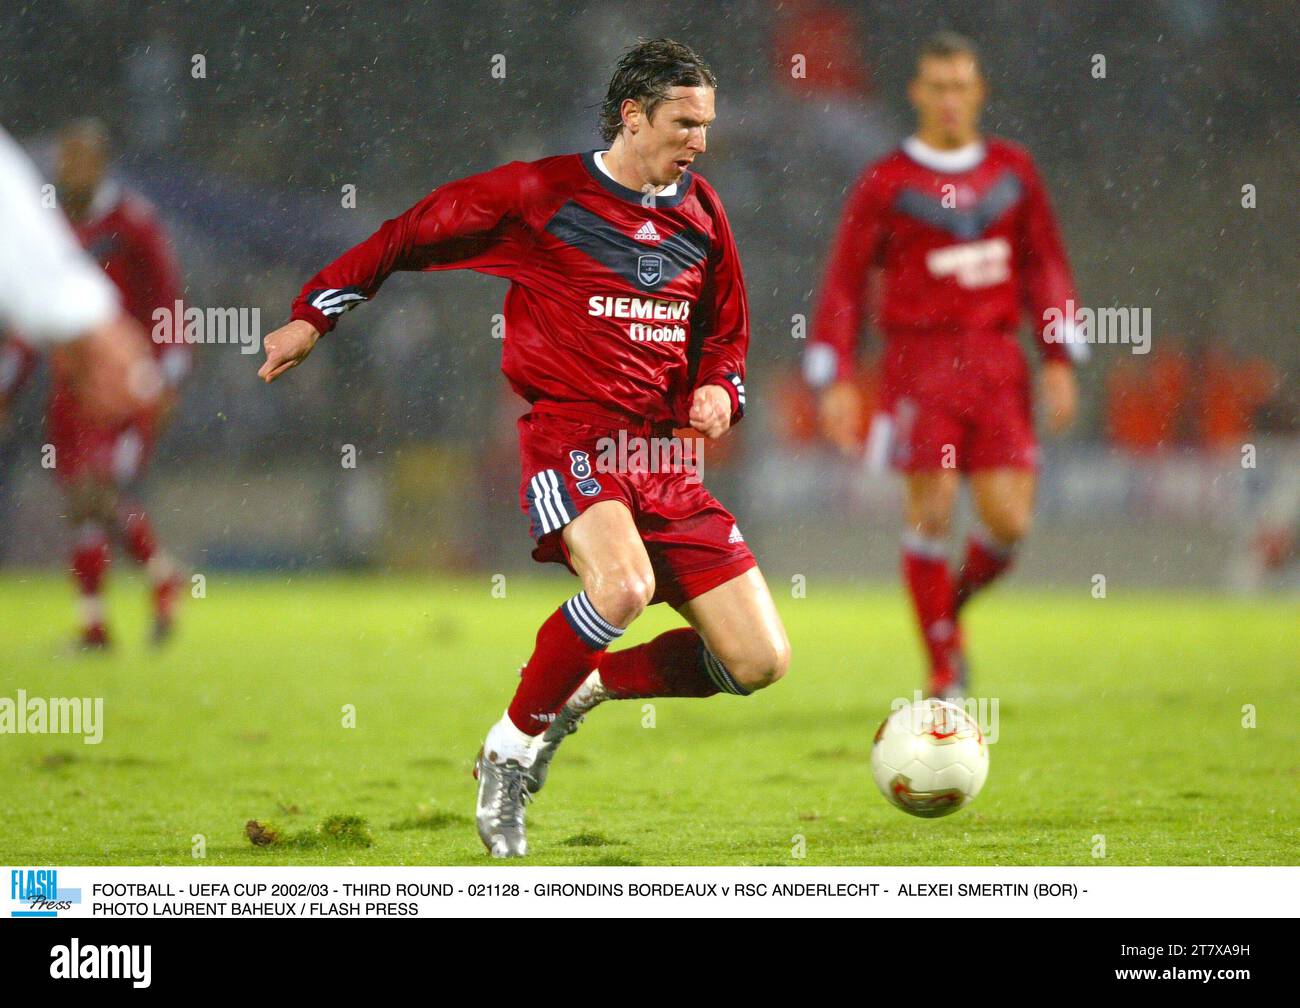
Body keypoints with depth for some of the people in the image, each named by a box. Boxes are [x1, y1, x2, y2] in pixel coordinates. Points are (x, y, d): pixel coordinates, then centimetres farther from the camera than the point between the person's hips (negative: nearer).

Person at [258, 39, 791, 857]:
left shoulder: (701, 214, 14)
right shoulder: (542, 193, -1)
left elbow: (726, 335, 27)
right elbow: (411, 237, 7)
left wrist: (718, 390, 5)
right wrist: (316, 313, 6)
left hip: (664, 454, 6)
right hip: (568, 431, -6)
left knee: (760, 661, -5)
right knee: (623, 586, -35)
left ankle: (581, 690, 17)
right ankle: (508, 753, -12)